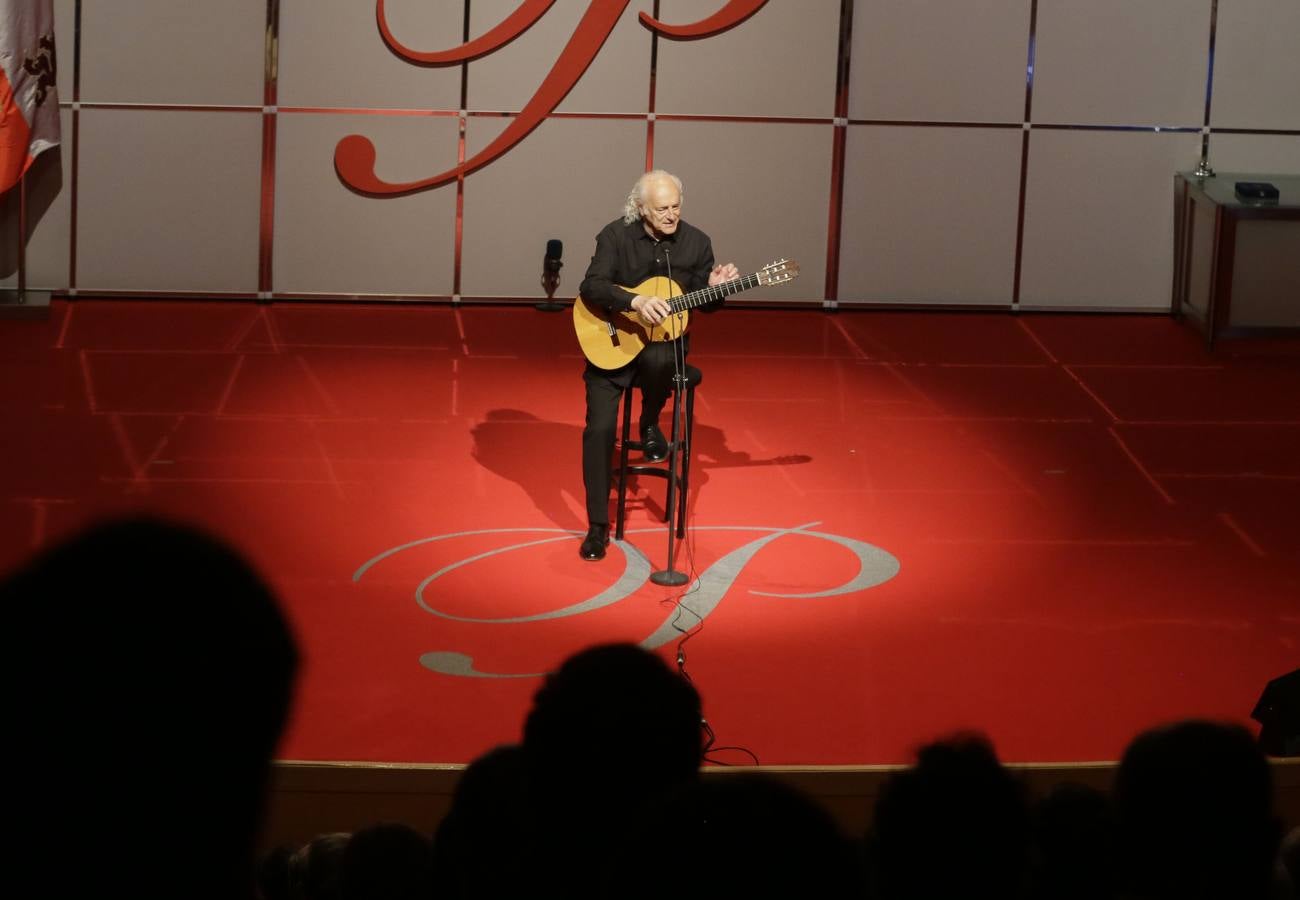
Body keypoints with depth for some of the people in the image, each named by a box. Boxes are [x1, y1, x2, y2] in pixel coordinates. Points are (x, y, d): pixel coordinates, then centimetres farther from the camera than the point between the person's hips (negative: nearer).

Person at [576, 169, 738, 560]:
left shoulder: (696, 242, -1)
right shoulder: (616, 236, -9)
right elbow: (591, 286, -20)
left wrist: (713, 286, -14)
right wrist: (636, 302, -34)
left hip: (663, 339, 1)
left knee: (659, 362, -38)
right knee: (599, 428, -13)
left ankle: (649, 425, -4)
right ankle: (598, 525, -3)